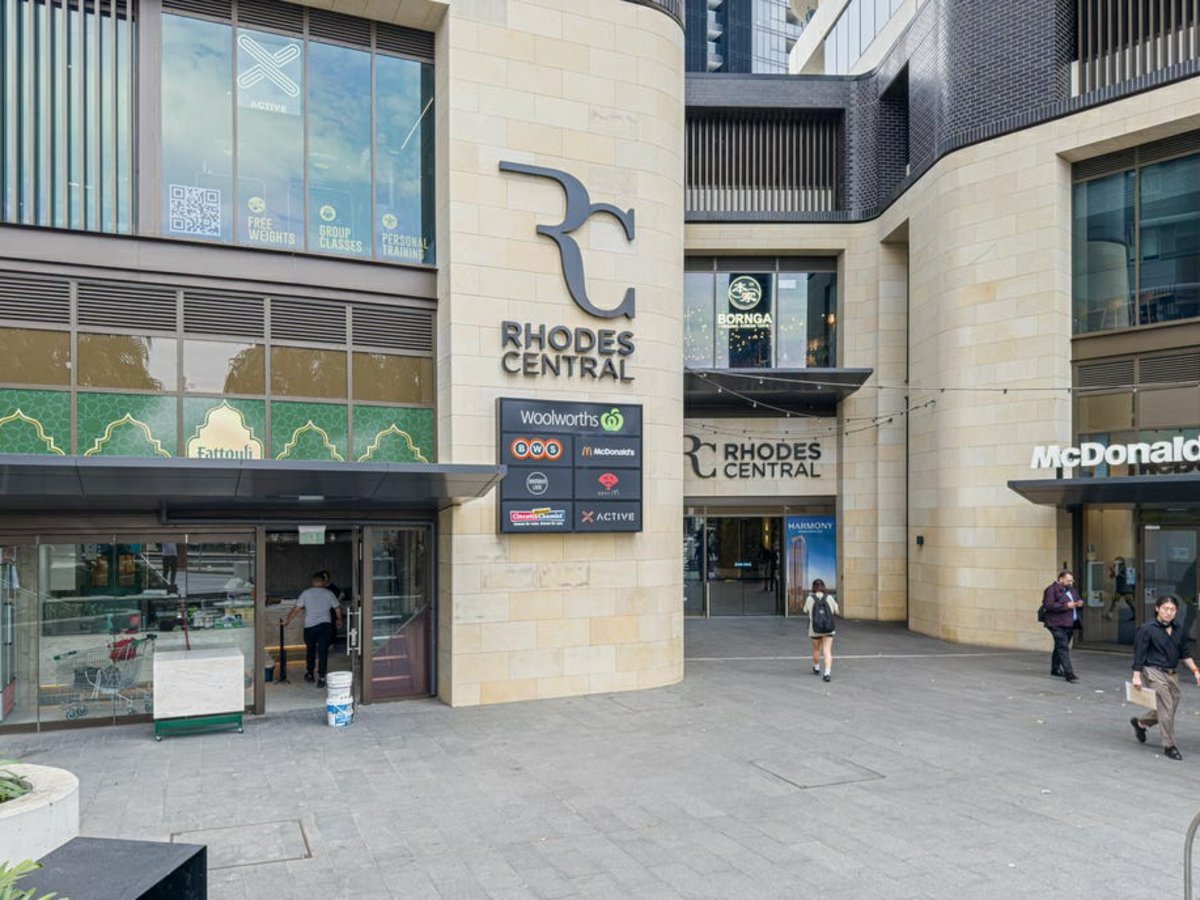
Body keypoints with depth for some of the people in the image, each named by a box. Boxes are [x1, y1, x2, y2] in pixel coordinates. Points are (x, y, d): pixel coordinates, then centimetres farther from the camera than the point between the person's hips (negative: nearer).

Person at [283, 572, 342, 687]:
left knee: (310, 650, 19)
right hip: (325, 625, 0)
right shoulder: (329, 593, 8)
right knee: (323, 651, -1)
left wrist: (287, 620, 14)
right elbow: (337, 609, 13)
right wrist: (339, 620, 30)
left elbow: (296, 609, 2)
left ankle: (309, 674, 30)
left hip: (310, 626, 0)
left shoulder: (306, 593, 5)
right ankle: (321, 678, -7)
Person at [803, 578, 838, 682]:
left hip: (814, 629, 0)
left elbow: (806, 612, 7)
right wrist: (836, 605, 24)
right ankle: (827, 672, -15)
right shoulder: (829, 598, -5)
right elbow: (836, 612, 5)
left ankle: (816, 668, 40)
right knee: (827, 651, -1)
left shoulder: (810, 598, -7)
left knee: (816, 649, 20)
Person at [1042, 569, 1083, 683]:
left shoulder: (1070, 589, 15)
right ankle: (1069, 673, -17)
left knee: (1060, 647, 19)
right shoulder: (1051, 589, -13)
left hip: (1069, 623, 9)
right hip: (1057, 624, -9)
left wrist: (1078, 603, 5)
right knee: (1063, 648, -13)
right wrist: (1066, 606, -23)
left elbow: (1075, 600, 29)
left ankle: (1055, 669, 32)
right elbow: (1048, 605, -21)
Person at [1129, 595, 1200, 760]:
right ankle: (1169, 746, 5)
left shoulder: (1178, 629, 6)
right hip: (1154, 672, -7)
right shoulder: (1148, 629, -12)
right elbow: (1139, 653, -11)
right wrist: (1136, 676, -12)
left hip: (1172, 674, 7)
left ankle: (1140, 723, 36)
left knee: (1170, 708, 13)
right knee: (1166, 708, -7)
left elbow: (1185, 653, 16)